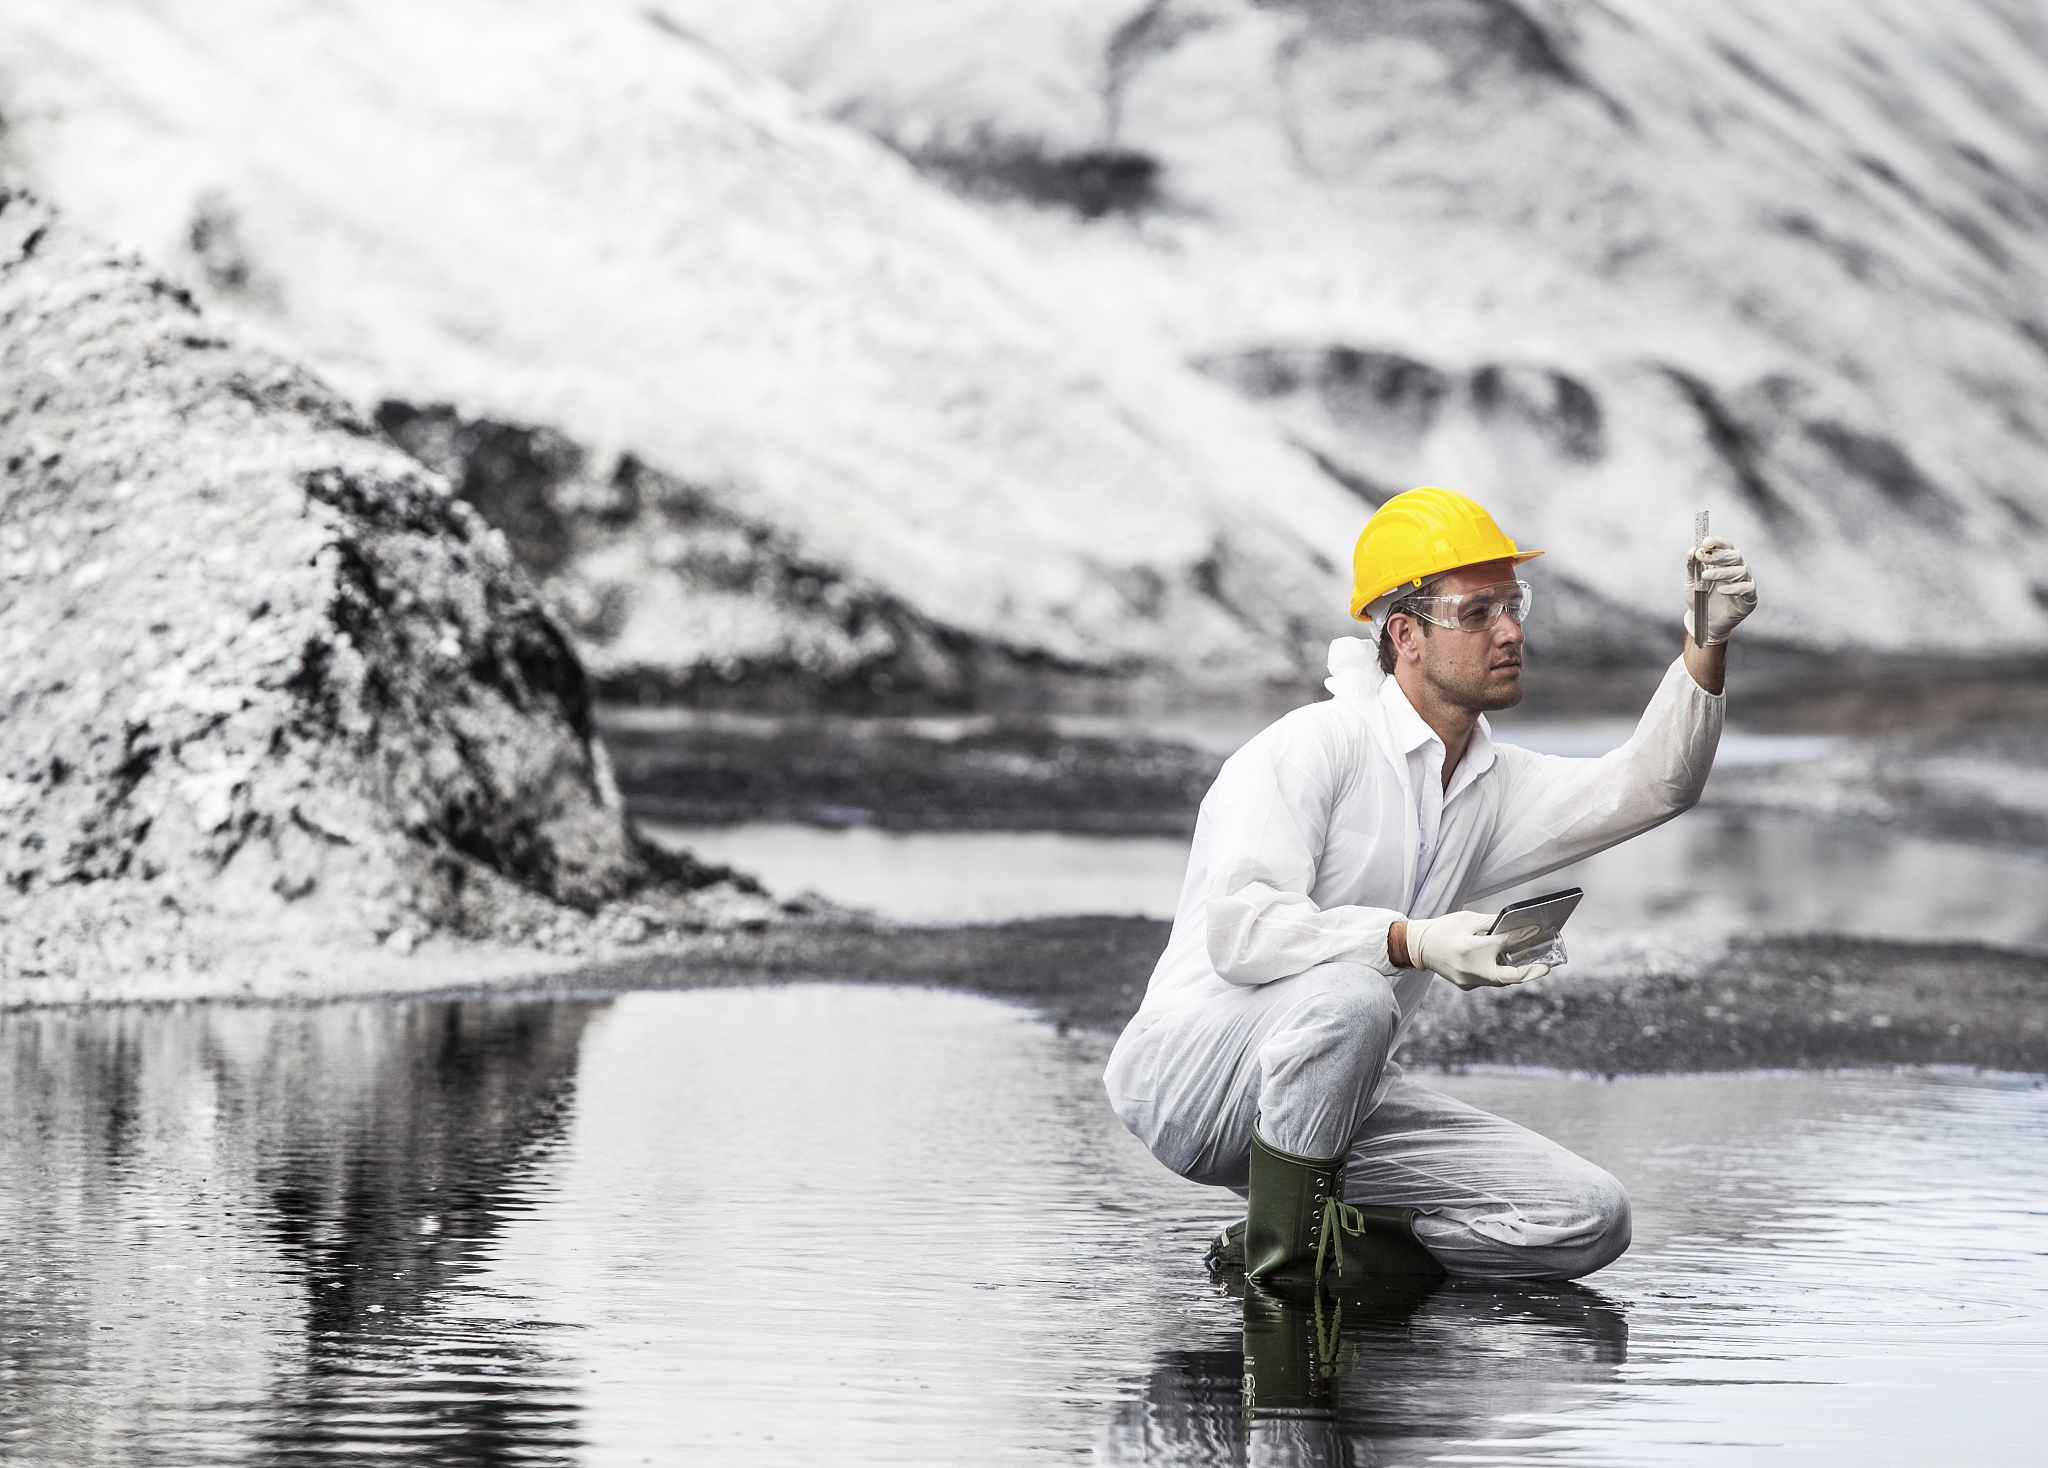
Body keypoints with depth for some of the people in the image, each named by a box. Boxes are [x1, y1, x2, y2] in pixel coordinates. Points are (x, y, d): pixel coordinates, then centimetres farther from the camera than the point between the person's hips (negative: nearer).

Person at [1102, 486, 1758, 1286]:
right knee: (1349, 995, -40)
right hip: (1192, 1069, -7)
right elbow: (1241, 929, -26)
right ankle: (1285, 1249, -20)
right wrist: (1413, 942, -39)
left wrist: (1706, 645, -18)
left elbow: (1641, 787, -3)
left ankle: (1324, 1245, 2)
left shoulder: (1494, 790, 11)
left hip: (1339, 1102, 7)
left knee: (1590, 1219, -7)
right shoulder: (1315, 746, -13)